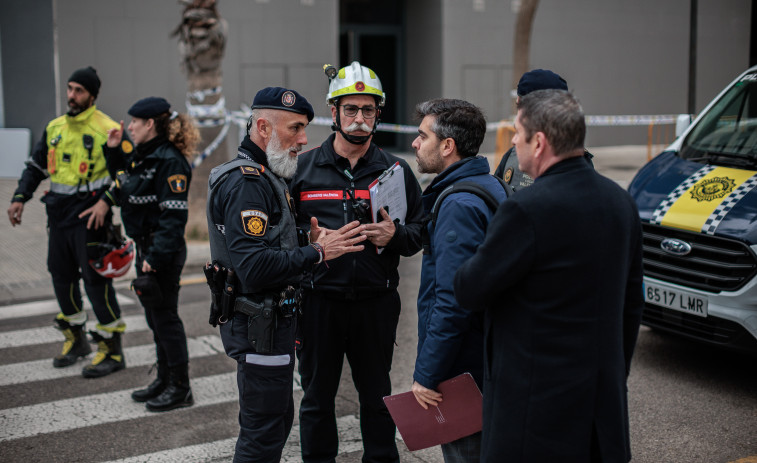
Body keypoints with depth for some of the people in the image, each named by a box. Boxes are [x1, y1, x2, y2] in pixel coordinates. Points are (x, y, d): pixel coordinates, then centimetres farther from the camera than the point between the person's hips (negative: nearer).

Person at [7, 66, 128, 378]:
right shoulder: (54, 127, 12)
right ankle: (75, 339, 31)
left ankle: (112, 350, 4)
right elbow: (35, 165, 21)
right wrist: (20, 197, 11)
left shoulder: (108, 129, -9)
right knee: (61, 276, 14)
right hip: (58, 213, 7)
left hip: (89, 216, -7)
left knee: (95, 279, -6)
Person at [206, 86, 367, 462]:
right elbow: (255, 267, -28)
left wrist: (310, 243, 3)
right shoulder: (246, 184, -19)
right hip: (259, 323, -11)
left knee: (278, 419, 21)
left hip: (273, 317, 11)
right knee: (263, 433, -1)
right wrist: (317, 252, -22)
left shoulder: (267, 177, 16)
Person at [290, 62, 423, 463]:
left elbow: (420, 233, 7)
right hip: (318, 301, 0)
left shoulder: (396, 170, 4)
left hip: (376, 303, 0)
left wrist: (395, 236, -13)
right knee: (317, 397, 13)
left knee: (377, 396, 15)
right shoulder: (302, 169, 2)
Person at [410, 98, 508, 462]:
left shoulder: (458, 205, -22)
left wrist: (426, 374, -22)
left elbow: (453, 301, -27)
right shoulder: (491, 187, 10)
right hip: (485, 362, 10)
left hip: (460, 369, -10)